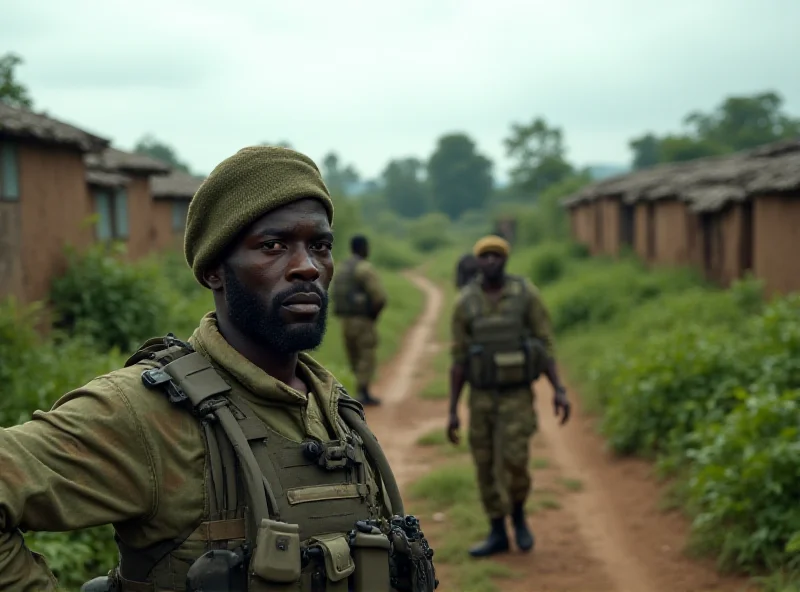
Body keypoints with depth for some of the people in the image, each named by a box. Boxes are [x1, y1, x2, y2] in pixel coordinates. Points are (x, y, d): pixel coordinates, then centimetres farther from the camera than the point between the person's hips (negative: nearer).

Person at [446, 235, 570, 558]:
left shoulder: (526, 294, -8)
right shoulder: (465, 302, -3)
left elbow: (545, 345, -5)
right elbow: (459, 360, 0)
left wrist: (559, 390, -15)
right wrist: (452, 411, -1)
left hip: (516, 396, -2)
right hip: (481, 397, 3)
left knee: (512, 463, -14)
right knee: (486, 468, 5)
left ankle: (518, 515, 16)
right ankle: (498, 535, 19)